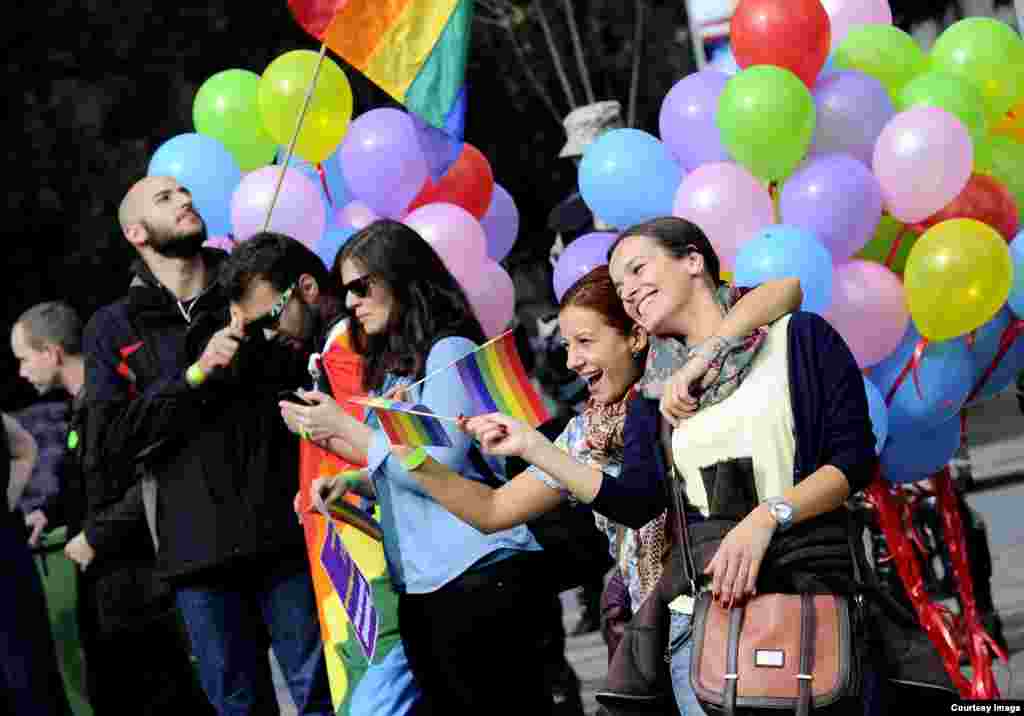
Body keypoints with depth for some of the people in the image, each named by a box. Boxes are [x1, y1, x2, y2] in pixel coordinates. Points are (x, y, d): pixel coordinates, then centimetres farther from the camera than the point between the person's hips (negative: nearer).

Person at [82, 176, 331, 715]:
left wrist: (296, 340, -8)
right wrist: (195, 375, -10)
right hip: (198, 549, 0)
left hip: (284, 532, 0)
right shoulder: (113, 330, 8)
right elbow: (108, 444, -3)